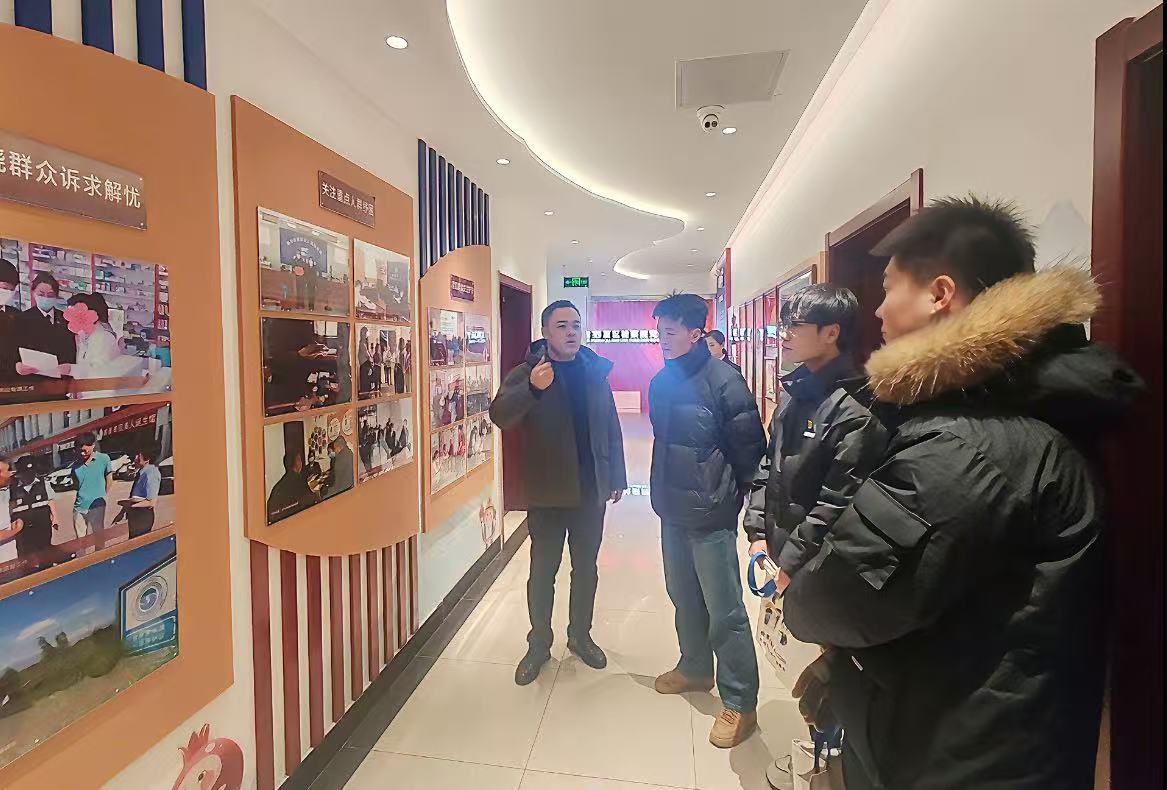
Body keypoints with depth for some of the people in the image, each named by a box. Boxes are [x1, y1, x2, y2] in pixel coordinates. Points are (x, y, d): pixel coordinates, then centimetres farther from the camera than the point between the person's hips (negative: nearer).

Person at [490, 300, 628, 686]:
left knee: (586, 568, 16)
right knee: (542, 571, 8)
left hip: (591, 490, 3)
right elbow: (500, 416, -23)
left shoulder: (596, 372, 4)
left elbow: (611, 427, 8)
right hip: (547, 492, -3)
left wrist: (617, 476, 8)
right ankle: (539, 645, 28)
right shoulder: (526, 373, -7)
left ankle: (580, 636, 36)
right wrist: (531, 388, -40)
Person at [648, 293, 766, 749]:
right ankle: (695, 668, 44)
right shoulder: (662, 381, 4)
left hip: (711, 516, -7)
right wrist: (665, 489, 15)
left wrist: (734, 496, -2)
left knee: (725, 612, 4)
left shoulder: (723, 382, -17)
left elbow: (751, 448, -12)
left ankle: (740, 703, 22)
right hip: (672, 510, 7)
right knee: (684, 597, 22)